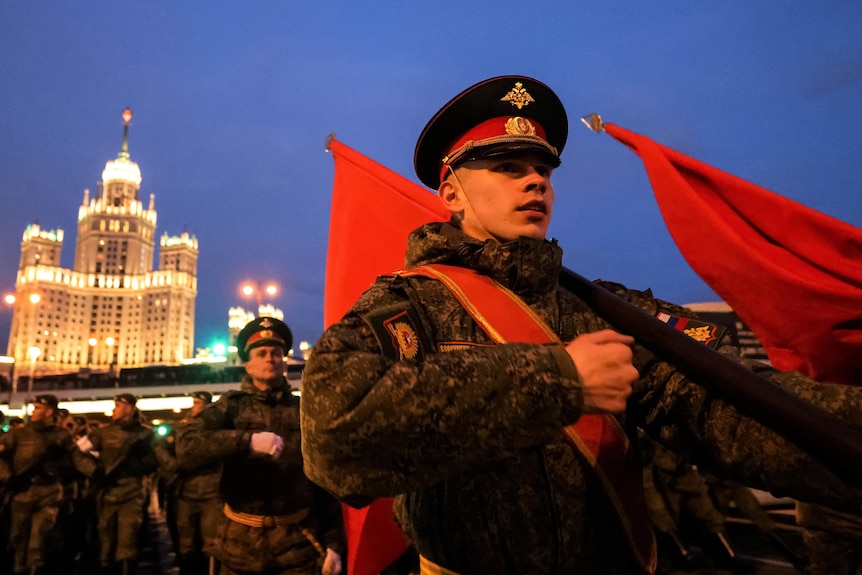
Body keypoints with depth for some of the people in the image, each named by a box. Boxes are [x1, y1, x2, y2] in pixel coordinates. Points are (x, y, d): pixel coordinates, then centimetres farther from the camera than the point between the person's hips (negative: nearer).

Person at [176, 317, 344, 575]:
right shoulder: (232, 405, 1)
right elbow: (186, 445, -15)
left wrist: (333, 543, 0)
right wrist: (247, 440, -26)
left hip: (297, 544, 0)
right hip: (241, 544, 0)